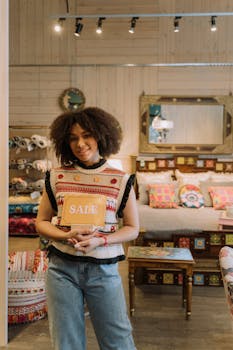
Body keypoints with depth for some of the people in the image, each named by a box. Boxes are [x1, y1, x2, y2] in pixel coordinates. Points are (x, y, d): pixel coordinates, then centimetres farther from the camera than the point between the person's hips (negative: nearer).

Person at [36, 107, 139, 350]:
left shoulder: (120, 180, -2)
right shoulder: (56, 177, 2)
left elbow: (132, 229, 3)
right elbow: (41, 223, 8)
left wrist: (100, 240, -15)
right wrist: (67, 236, -13)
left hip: (104, 269, -1)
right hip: (62, 268, 2)